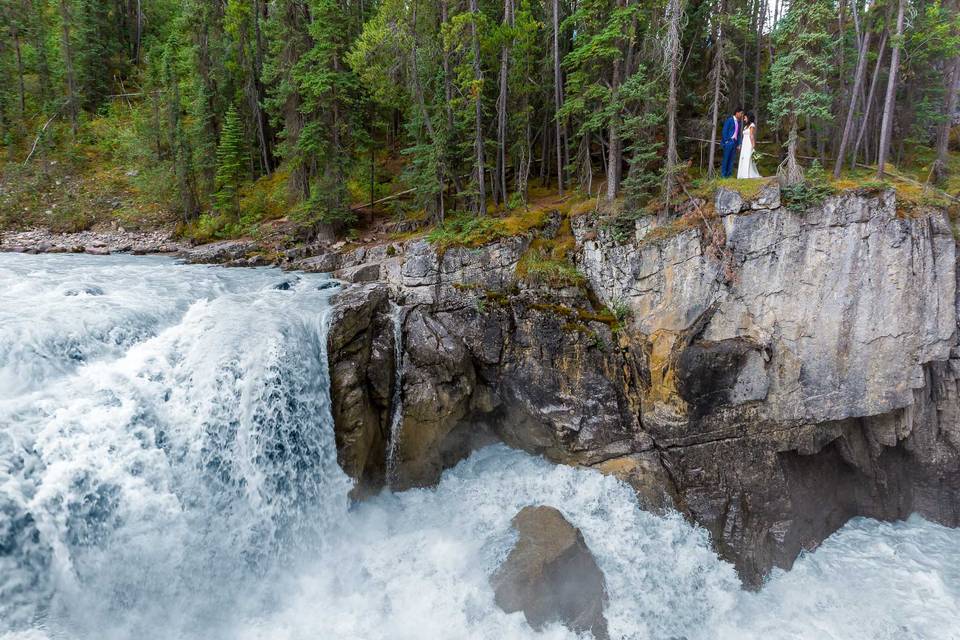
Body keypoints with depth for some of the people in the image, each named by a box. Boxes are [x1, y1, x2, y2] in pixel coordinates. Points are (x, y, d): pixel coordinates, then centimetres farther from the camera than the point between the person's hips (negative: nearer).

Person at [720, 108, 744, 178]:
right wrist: (726, 141, -13)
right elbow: (724, 131, -8)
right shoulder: (730, 120, -3)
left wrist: (738, 144, 12)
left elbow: (739, 134, 20)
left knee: (731, 159, 6)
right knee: (726, 158, -6)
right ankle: (723, 174, -3)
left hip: (735, 142, 7)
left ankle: (729, 174, 8)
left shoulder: (738, 122, 18)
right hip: (728, 141, -7)